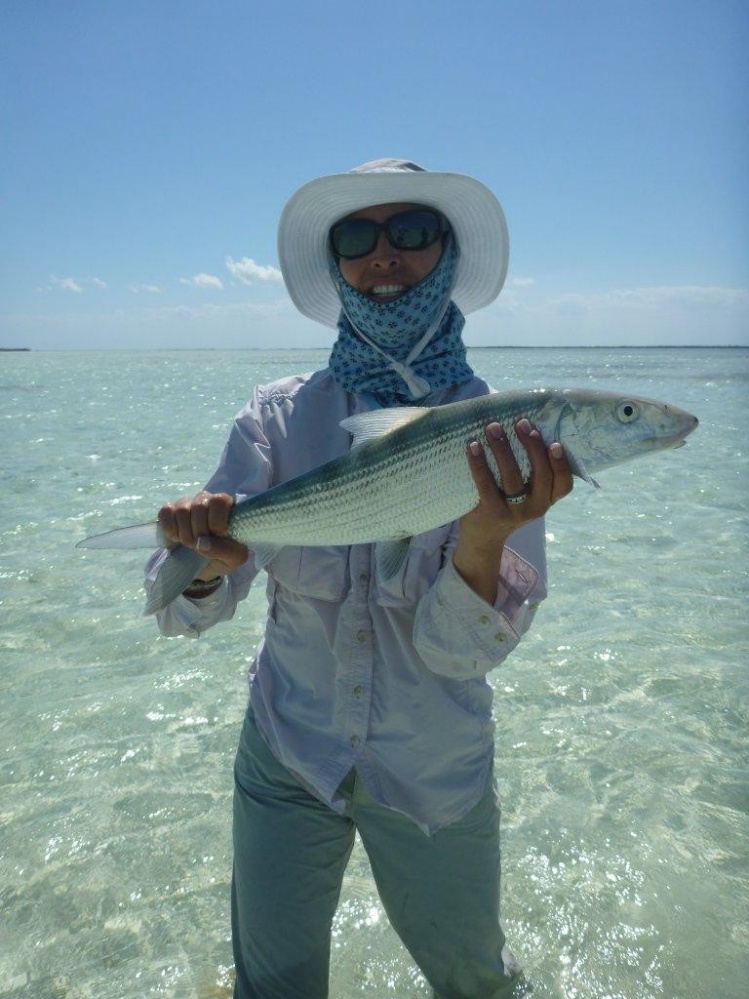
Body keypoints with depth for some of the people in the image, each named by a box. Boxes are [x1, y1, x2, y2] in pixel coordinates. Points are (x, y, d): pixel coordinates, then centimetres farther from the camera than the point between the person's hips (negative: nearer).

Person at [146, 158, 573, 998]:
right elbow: (184, 608, -14)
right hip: (285, 757, 1)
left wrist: (486, 538, -37)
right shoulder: (280, 416, -10)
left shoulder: (501, 434, -13)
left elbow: (461, 652, -18)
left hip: (435, 774, 0)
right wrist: (203, 564, -37)